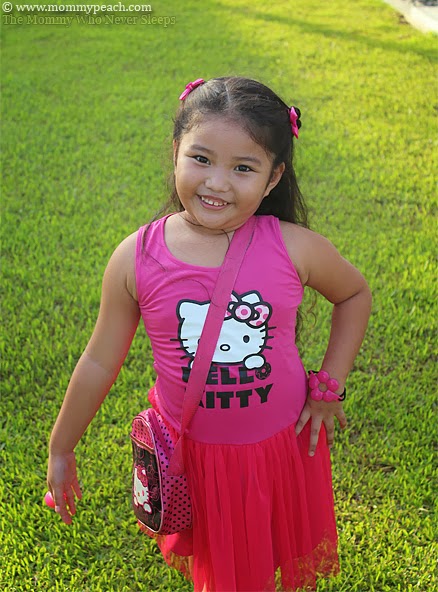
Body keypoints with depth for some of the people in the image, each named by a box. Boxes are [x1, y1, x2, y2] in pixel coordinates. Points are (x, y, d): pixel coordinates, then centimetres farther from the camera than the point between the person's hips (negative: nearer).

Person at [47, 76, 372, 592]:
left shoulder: (295, 248, -19)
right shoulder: (135, 259, -18)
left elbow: (354, 295, 2)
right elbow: (100, 362, -6)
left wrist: (329, 387, -4)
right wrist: (60, 450, 4)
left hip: (283, 442, 1)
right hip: (188, 449, 0)